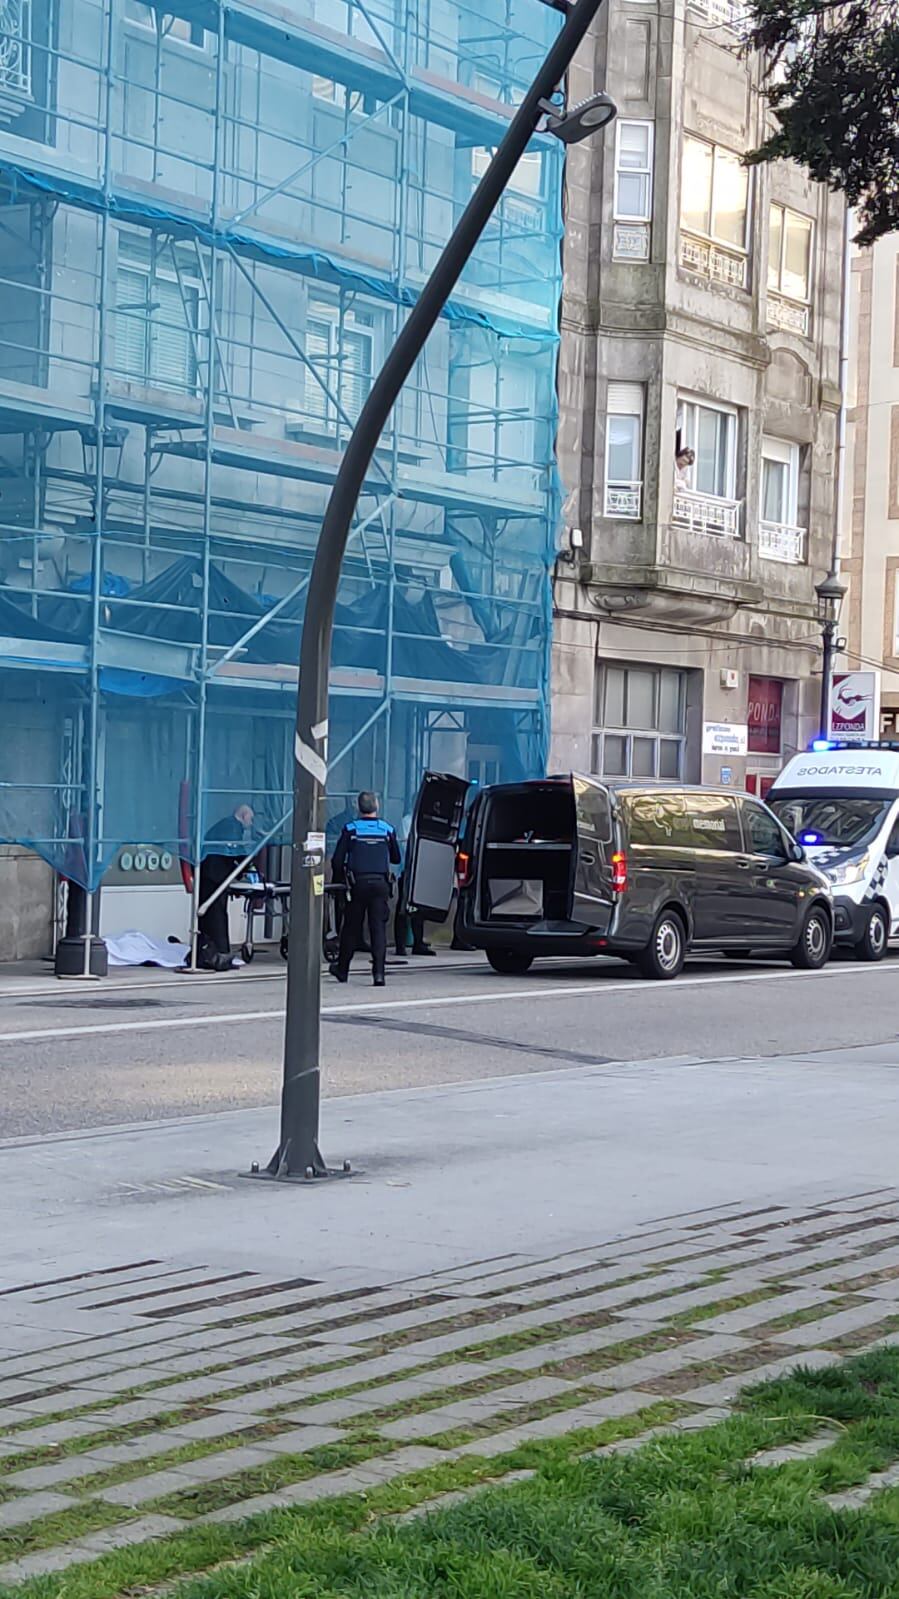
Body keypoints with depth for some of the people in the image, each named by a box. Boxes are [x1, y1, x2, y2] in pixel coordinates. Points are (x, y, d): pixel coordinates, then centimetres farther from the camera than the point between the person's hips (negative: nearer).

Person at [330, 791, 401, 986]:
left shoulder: (350, 829, -2)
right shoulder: (387, 829, 3)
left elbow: (337, 860, -3)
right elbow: (396, 859, 14)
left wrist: (338, 879, 13)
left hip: (357, 884, -1)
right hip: (381, 884, 1)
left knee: (351, 928, 10)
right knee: (379, 928, -1)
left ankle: (342, 969, 22)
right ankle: (379, 972, -10)